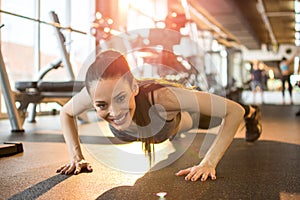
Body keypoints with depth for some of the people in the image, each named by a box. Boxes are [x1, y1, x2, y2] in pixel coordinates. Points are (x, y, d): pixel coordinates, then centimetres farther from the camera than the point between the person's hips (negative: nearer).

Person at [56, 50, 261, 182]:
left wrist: (209, 163, -48)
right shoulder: (97, 93, -41)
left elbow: (234, 111, -44)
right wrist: (76, 157, -26)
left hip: (182, 111, -4)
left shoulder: (161, 96, -51)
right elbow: (66, 113, -17)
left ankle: (251, 113, 65)